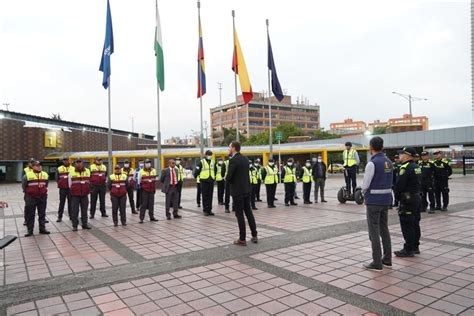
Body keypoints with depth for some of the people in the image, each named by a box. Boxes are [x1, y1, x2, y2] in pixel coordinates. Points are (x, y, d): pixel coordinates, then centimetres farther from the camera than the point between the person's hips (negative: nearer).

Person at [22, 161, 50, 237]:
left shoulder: (45, 175, 6)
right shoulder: (27, 175, -7)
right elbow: (24, 185, 5)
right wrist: (27, 193, 9)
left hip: (42, 198, 3)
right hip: (31, 198, -3)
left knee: (42, 214, 9)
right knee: (30, 215, 3)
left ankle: (42, 228, 18)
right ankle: (30, 230, 10)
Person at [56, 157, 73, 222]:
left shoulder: (73, 168, 6)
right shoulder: (59, 169, 5)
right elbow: (57, 178, 4)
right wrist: (60, 183, -9)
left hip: (70, 188, 1)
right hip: (62, 189, 0)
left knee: (70, 202, 6)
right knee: (62, 202, 3)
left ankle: (71, 215, 16)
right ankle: (59, 217, 9)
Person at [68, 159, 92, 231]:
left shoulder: (87, 171, 4)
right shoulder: (71, 172, -2)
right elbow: (70, 184, 8)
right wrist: (73, 191, 11)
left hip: (85, 195, 2)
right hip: (75, 195, -2)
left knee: (84, 210, 9)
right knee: (74, 211, 0)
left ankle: (84, 224, 18)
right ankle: (74, 226, 7)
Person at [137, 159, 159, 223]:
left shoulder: (153, 170, 9)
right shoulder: (141, 171, -3)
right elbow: (139, 181, 4)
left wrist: (154, 188, 16)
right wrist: (140, 187, 3)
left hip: (152, 190, 4)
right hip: (144, 190, -4)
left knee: (151, 204, 8)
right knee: (143, 204, -3)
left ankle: (151, 217, 17)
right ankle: (141, 218, 1)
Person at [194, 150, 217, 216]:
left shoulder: (213, 162, 13)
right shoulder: (201, 162, -4)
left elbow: (215, 170, 27)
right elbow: (197, 170, -5)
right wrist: (195, 176, -4)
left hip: (211, 181, 5)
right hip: (204, 181, -4)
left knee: (210, 196, 6)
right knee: (205, 196, 0)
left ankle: (209, 210, 13)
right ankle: (205, 210, 7)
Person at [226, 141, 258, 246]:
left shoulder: (233, 160, -16)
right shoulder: (245, 158, 9)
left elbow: (229, 177, -18)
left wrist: (231, 182, 2)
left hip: (237, 191, -7)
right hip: (247, 189, 8)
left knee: (240, 214, 0)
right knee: (249, 212, 14)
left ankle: (242, 239, 7)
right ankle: (254, 236, 20)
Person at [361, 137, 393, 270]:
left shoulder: (372, 163, -17)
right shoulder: (389, 162, 6)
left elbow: (365, 184, -15)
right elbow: (390, 181, 10)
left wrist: (364, 193, 7)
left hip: (373, 200, -7)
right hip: (386, 199, 7)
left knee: (374, 231, 0)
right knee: (384, 229, 17)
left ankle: (377, 263, 5)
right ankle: (387, 259, 26)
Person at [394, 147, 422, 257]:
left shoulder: (405, 168, -18)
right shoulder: (417, 167, 12)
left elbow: (399, 184, -19)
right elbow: (418, 183, 18)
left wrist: (397, 196, -4)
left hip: (407, 199, -10)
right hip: (417, 197, 10)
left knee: (407, 225, -3)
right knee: (415, 223, 16)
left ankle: (408, 249, 1)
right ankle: (415, 246, 26)